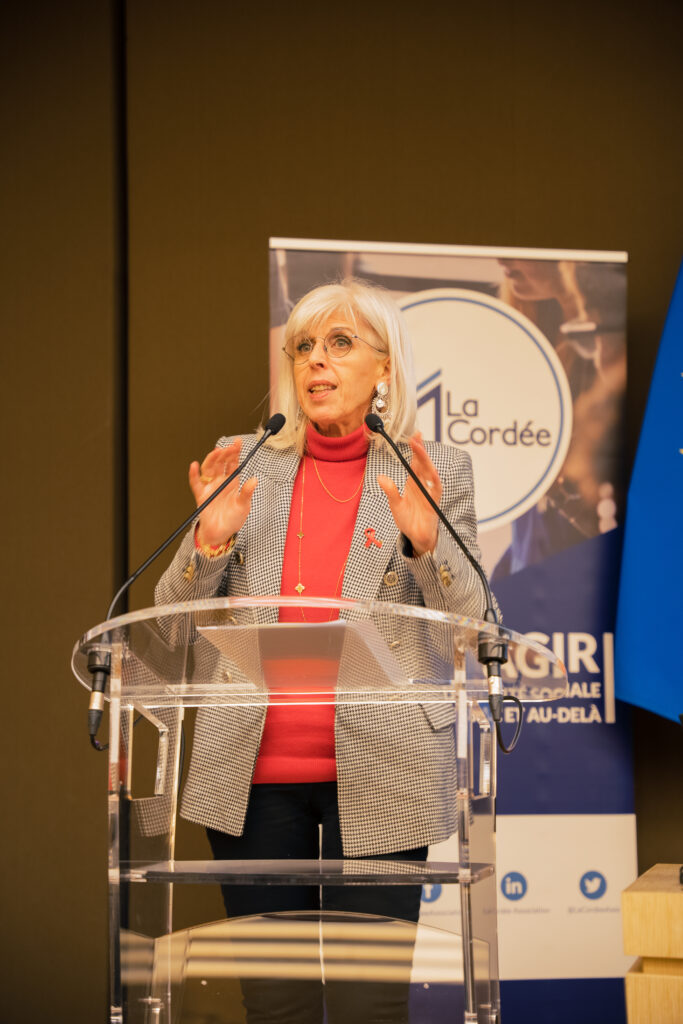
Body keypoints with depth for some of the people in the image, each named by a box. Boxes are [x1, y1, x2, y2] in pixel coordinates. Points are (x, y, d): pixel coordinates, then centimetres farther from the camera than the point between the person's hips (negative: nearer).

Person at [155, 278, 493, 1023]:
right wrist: (211, 538, -10)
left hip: (377, 777, -2)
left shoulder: (436, 473, 5)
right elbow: (175, 619, 9)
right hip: (255, 774, 2)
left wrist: (426, 540, -16)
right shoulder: (244, 465, 11)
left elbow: (471, 626, 1)